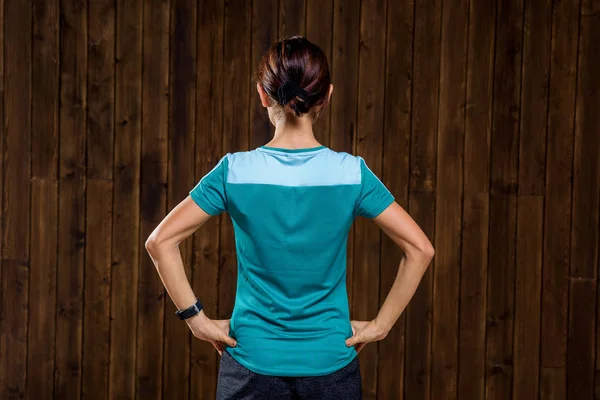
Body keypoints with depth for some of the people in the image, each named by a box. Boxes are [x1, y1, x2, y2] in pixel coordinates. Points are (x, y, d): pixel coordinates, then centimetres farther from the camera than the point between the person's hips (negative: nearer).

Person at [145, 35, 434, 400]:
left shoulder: (236, 172, -9)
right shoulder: (352, 172, -8)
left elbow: (161, 241, -10)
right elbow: (421, 249, -9)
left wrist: (197, 318, -4)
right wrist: (380, 325, -3)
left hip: (252, 364, 0)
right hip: (331, 365, 0)